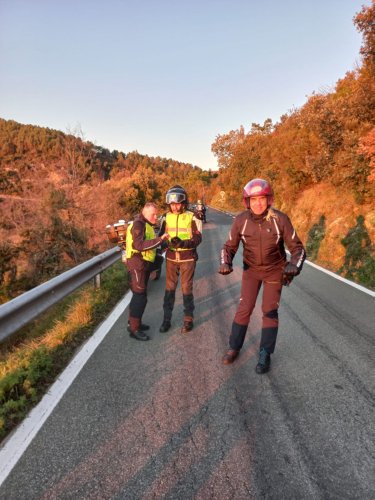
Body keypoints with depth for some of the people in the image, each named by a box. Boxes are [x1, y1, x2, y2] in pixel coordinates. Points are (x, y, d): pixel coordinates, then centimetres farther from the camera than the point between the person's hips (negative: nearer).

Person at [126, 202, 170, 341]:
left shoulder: (146, 225, 17)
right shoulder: (138, 224, -16)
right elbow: (139, 245, -29)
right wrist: (160, 239, -33)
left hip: (144, 263, 10)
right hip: (138, 263, -10)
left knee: (139, 294, 17)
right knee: (140, 296, -7)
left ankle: (133, 321, 30)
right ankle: (134, 329, 0)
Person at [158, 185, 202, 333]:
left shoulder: (192, 217, -8)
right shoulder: (166, 217, 4)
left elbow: (197, 238, -11)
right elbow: (161, 235, 11)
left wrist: (182, 243, -28)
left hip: (187, 258, -3)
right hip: (171, 257, 3)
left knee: (186, 289, 3)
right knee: (169, 288, 9)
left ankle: (188, 320, 18)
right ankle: (167, 319, 21)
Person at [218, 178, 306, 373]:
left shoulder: (280, 219, -21)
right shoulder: (240, 220, -16)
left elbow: (297, 247, -14)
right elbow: (230, 246, -5)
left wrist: (294, 265, -33)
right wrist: (225, 263, -24)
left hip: (275, 271, -1)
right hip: (251, 270, 1)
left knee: (270, 312, 3)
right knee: (243, 310, 1)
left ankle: (265, 355, 18)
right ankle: (234, 347, 20)